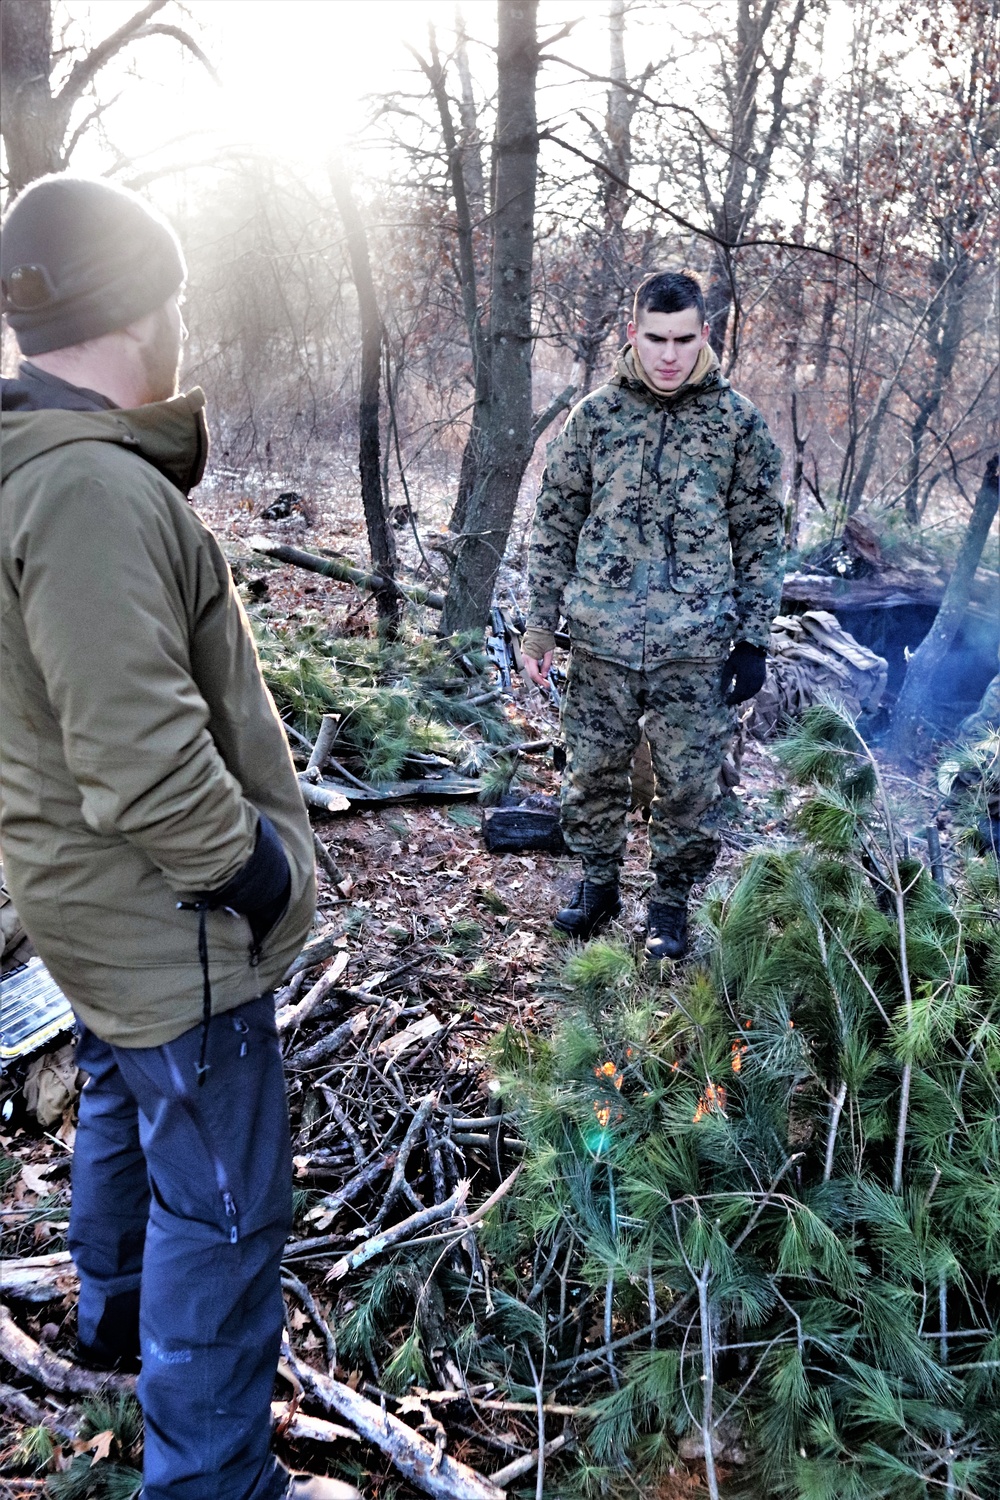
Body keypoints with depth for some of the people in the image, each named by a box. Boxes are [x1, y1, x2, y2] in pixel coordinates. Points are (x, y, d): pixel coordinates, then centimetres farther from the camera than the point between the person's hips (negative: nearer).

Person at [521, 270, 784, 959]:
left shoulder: (739, 421, 0)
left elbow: (761, 535, 4)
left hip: (696, 645, -1)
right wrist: (540, 624, 5)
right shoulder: (594, 414, 2)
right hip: (602, 639, 1)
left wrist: (753, 640, 0)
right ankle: (599, 882, 33)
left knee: (689, 783, 7)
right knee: (594, 771, 11)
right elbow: (556, 523, 7)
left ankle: (671, 898, 28)